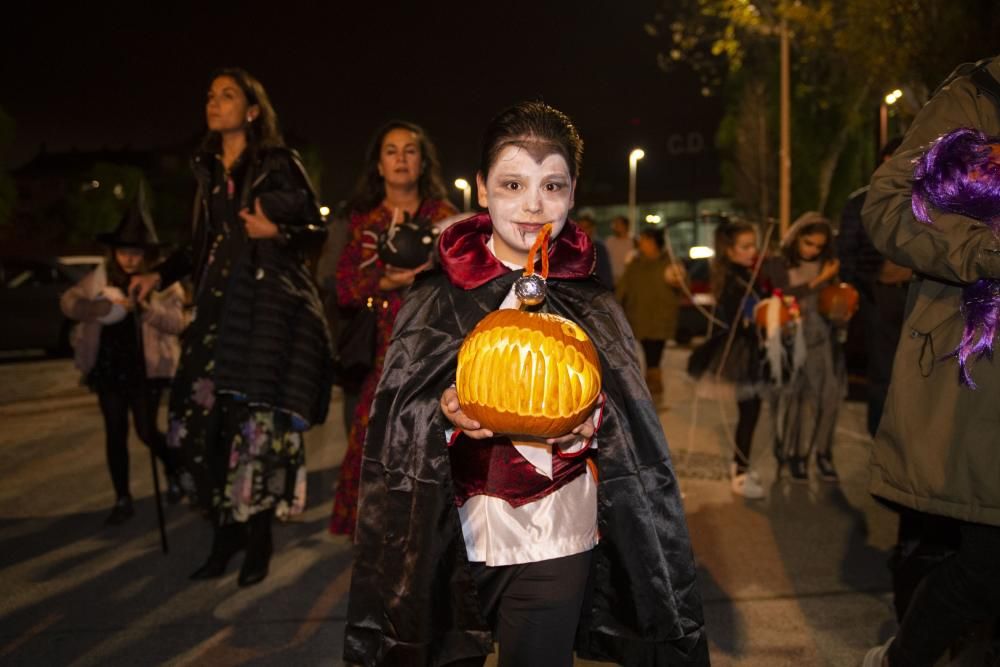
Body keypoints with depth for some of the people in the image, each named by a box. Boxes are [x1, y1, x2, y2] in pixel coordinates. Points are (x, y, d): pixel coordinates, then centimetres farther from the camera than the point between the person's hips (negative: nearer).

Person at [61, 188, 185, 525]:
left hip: (145, 367, -4)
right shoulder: (99, 276, 3)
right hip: (107, 366, 4)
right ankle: (122, 499, 17)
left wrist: (144, 307, -30)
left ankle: (174, 473, 26)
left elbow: (177, 322, -14)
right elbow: (68, 302, 2)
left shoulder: (163, 280, -7)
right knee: (115, 432, 7)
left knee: (146, 431, -3)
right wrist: (97, 307, -17)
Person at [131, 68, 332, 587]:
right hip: (219, 306, 6)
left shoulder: (278, 162, 0)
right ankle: (225, 535, 15)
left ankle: (257, 541, 7)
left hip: (270, 302, -5)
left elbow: (317, 229, -2)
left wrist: (277, 232, -19)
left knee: (256, 422, -7)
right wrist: (159, 275, 8)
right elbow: (201, 244, 18)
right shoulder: (208, 170, 17)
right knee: (204, 419, 0)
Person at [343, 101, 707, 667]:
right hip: (451, 536, 1)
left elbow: (630, 430, 1)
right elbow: (395, 424, -1)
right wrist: (445, 414, -21)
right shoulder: (438, 297, -5)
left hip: (555, 541, 0)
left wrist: (592, 424, -20)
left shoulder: (595, 306, -3)